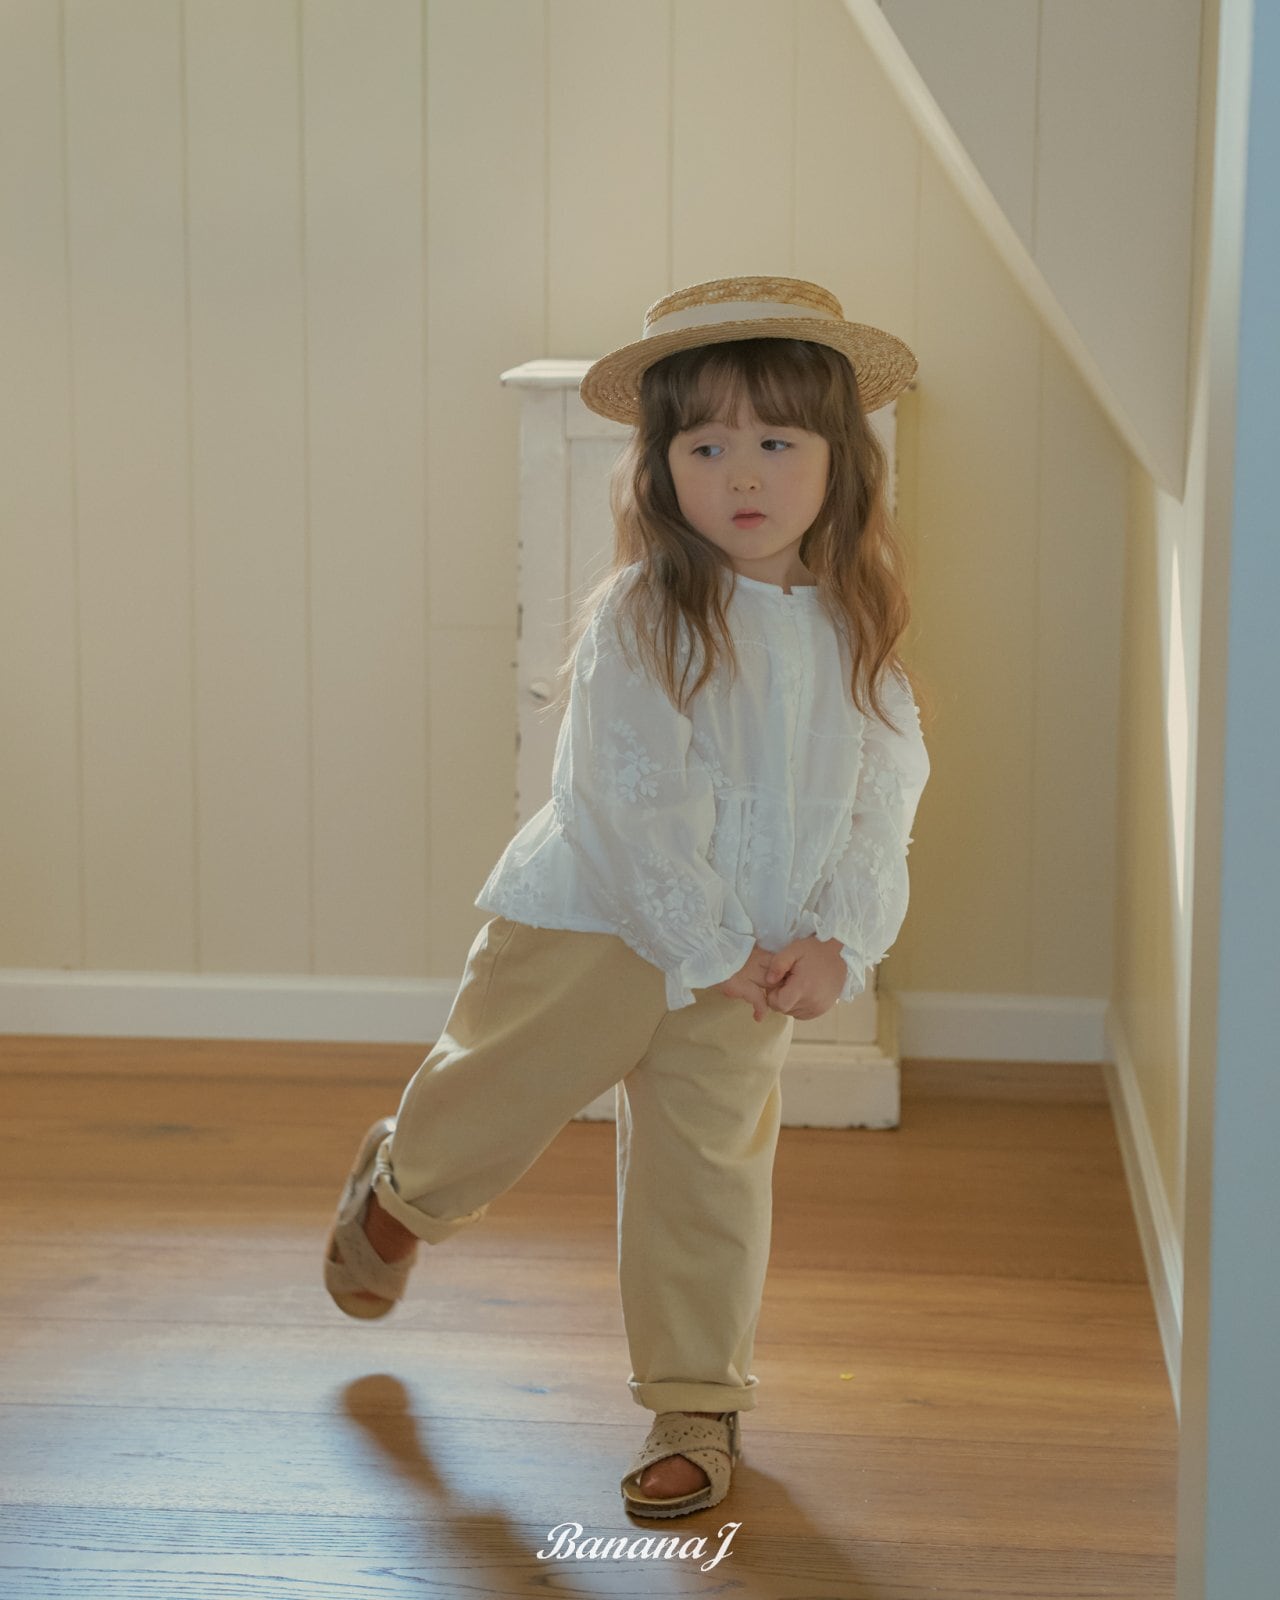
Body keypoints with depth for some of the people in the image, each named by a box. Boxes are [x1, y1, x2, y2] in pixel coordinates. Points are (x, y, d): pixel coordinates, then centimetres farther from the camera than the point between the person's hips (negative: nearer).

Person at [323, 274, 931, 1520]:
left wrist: (838, 940, -13)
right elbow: (636, 804, -18)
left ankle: (696, 1406, 20)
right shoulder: (641, 618, -16)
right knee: (494, 1105, 9)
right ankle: (398, 1193, 44)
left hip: (750, 961, 3)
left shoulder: (856, 632, -2)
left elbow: (882, 802, 0)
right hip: (594, 921, -3)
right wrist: (711, 949, -18)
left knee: (709, 1172, 6)